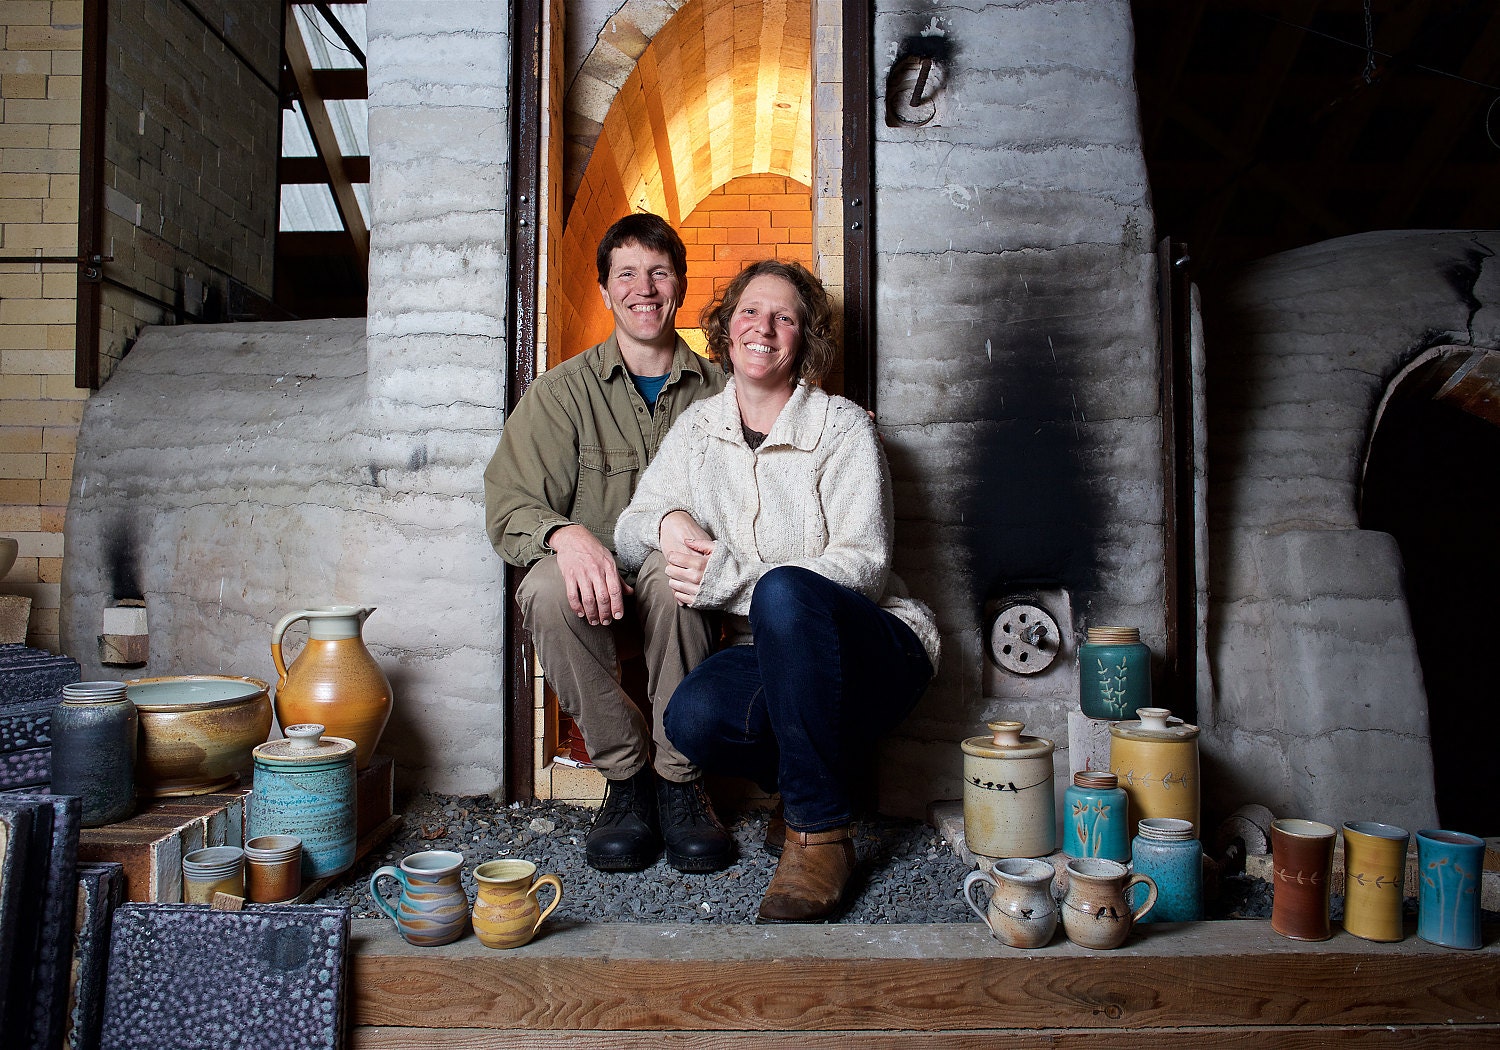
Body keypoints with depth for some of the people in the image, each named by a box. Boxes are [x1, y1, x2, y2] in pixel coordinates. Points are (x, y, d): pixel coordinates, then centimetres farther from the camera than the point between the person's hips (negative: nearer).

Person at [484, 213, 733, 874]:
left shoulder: (716, 391, 9)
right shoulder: (562, 391, 6)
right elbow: (509, 505, -4)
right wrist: (566, 533, -27)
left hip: (682, 595, 0)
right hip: (591, 589, 1)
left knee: (672, 575, -35)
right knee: (547, 589, -33)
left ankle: (678, 779, -15)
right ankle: (627, 775, -12)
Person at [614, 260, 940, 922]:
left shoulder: (842, 426, -5)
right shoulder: (698, 427, 8)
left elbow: (862, 565, -15)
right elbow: (629, 533, 7)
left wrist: (731, 578, -24)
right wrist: (666, 522, -18)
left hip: (874, 650, -3)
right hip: (764, 657, 3)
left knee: (783, 592, -36)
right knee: (693, 719, -29)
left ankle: (820, 830, -20)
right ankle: (804, 775, 5)